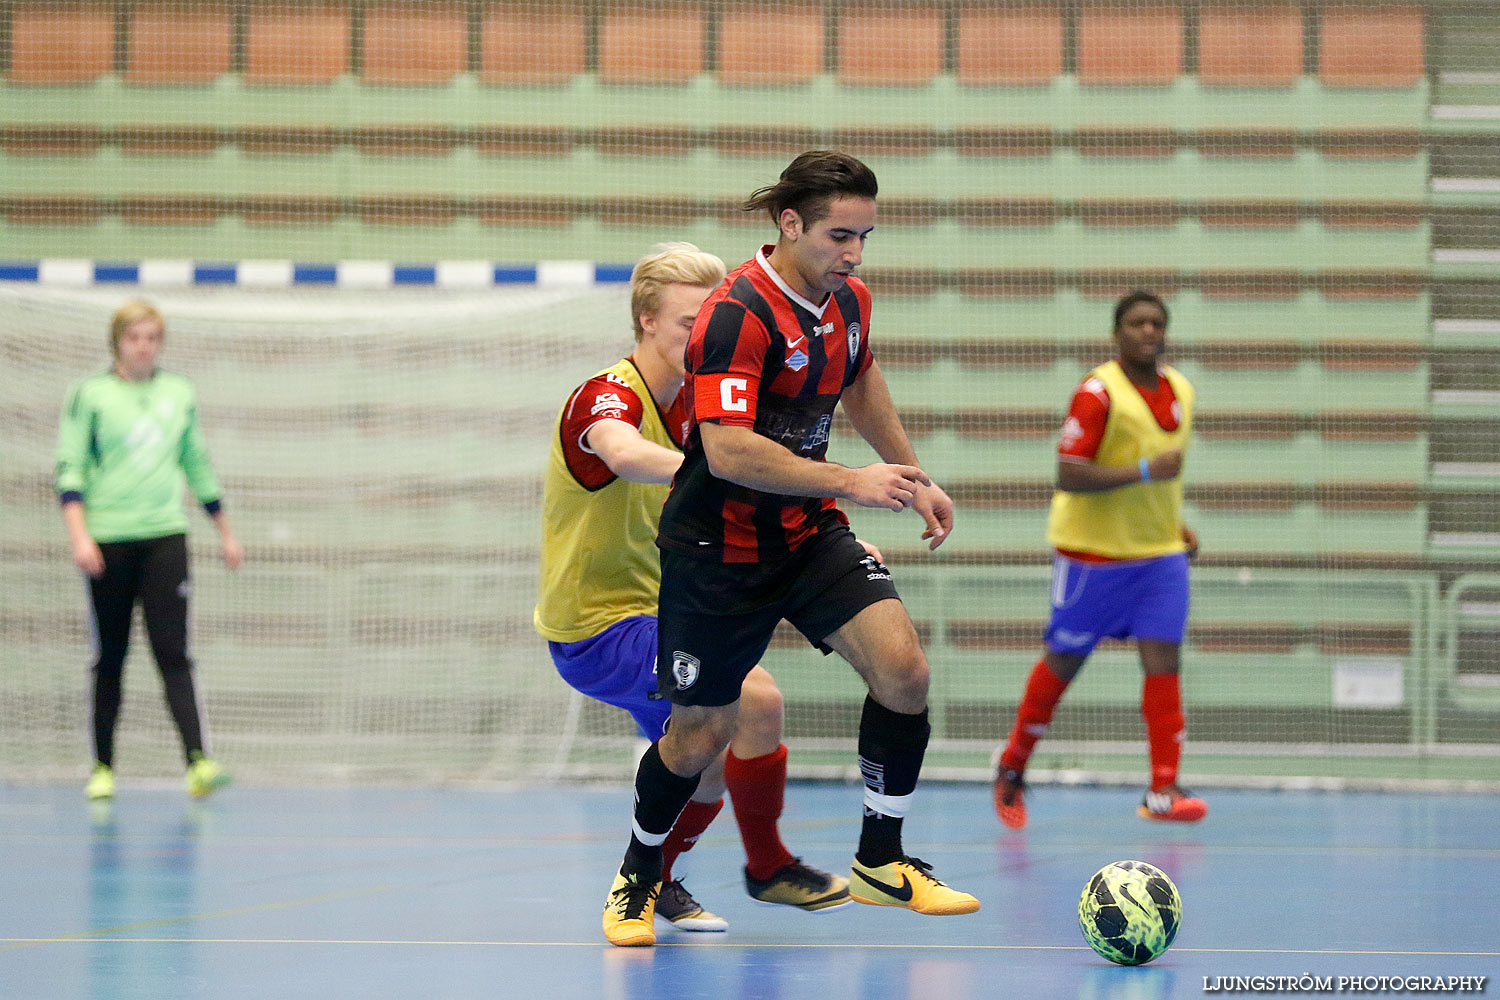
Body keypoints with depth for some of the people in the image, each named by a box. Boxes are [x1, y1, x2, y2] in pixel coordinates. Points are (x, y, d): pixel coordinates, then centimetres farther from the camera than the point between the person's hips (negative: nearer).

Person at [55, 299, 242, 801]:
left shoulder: (179, 393, 11)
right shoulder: (90, 394, 1)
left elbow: (199, 467, 21)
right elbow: (69, 469, -3)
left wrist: (226, 533, 22)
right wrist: (79, 537, -15)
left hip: (165, 537, 2)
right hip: (109, 540, -2)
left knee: (173, 653, -9)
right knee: (109, 659, 6)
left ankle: (198, 763, -19)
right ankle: (102, 768, 16)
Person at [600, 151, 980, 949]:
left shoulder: (848, 299, 1)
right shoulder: (737, 314, -24)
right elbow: (727, 450, -33)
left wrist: (912, 478, 24)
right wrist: (850, 483, -33)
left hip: (810, 531, 6)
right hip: (719, 548, -6)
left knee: (902, 669, -14)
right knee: (700, 734, 4)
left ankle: (880, 861, 2)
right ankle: (638, 878, 31)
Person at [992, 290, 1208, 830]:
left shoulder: (1180, 391, 7)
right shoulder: (1098, 393, -16)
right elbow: (1068, 476, -23)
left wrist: (1175, 523, 12)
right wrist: (1144, 471, -29)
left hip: (1160, 552, 5)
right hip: (1093, 553, -5)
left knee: (1163, 660, -7)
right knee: (1063, 661, 6)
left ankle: (1163, 789, -9)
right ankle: (1011, 769, 25)